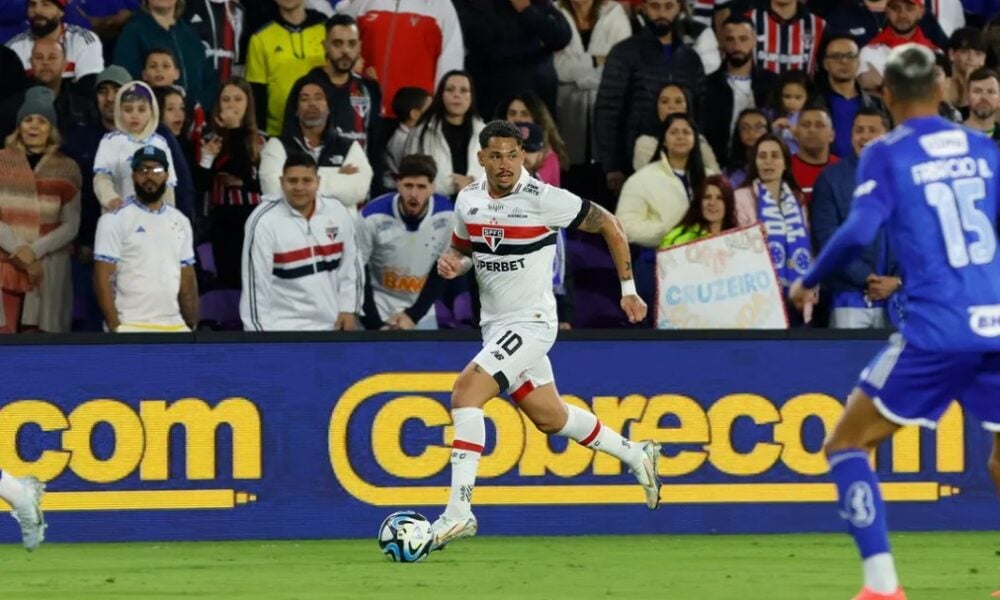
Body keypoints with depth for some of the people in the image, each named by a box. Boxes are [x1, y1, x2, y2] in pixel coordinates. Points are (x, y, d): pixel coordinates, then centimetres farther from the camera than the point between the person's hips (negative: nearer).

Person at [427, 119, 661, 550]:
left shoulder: (543, 199, -15)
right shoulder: (468, 200, 2)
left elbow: (608, 225, -4)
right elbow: (462, 247, 21)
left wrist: (628, 289, -2)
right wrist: (451, 261, -4)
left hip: (531, 322, -7)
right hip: (495, 325, 7)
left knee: (466, 391, -23)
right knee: (549, 418, 18)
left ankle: (458, 511, -23)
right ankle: (636, 456, 41)